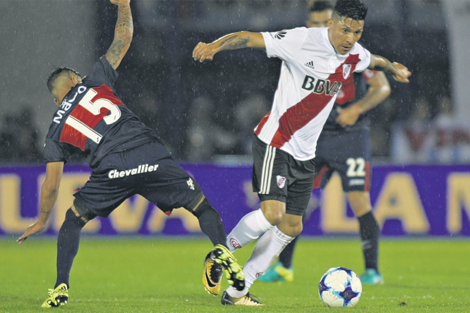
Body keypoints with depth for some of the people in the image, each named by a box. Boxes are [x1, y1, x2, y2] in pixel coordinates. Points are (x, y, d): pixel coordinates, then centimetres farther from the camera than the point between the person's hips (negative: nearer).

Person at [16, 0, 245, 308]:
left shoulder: (57, 131, 19)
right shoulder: (94, 82, 18)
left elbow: (52, 184, 20)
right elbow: (123, 40, 25)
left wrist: (42, 221, 34)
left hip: (112, 172, 0)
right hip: (152, 155, 0)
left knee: (73, 222, 23)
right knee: (203, 208, 10)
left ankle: (61, 288, 13)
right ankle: (222, 250, -18)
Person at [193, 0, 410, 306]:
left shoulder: (354, 55, 3)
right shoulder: (303, 40, -18)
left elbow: (374, 60, 29)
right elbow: (250, 38, -24)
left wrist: (393, 67, 49)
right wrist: (215, 45, -41)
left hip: (305, 154, 8)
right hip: (274, 142, -7)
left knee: (291, 227, 5)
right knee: (272, 213, -22)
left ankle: (236, 291, 13)